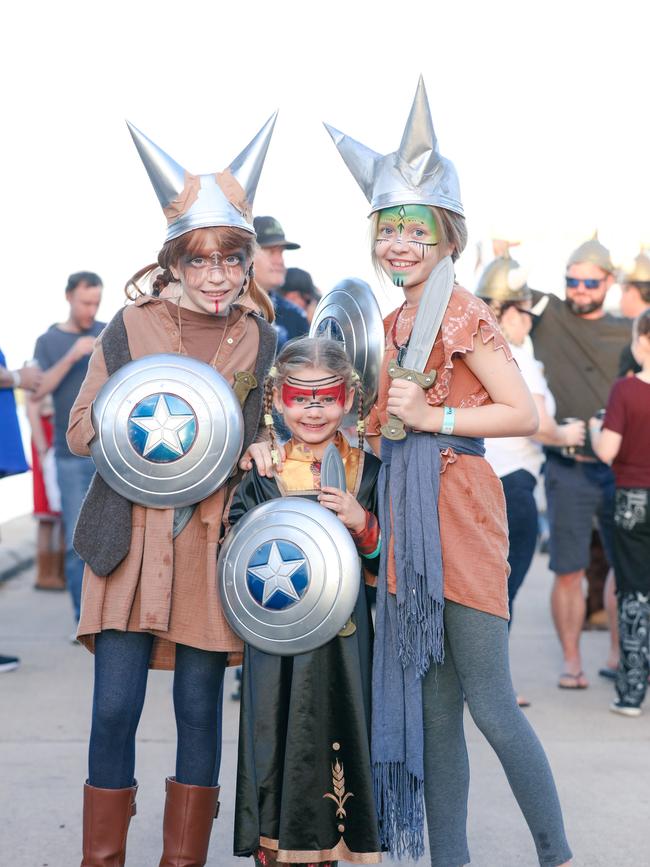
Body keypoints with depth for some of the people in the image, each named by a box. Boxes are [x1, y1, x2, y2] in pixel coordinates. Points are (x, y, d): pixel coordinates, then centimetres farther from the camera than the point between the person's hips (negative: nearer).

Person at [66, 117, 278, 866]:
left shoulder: (261, 339, 6)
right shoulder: (131, 327, 2)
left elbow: (271, 440, 16)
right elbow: (78, 430, 5)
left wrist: (248, 454, -6)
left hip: (214, 543, 1)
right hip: (132, 540, -1)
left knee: (200, 709, 6)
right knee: (115, 707, -2)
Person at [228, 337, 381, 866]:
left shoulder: (367, 470, 5)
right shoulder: (261, 473, 1)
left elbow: (387, 563, 4)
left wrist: (362, 523, -13)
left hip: (344, 642, 1)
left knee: (335, 747, 6)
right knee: (276, 750, 1)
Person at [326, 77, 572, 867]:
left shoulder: (464, 315, -8)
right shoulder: (395, 325, 15)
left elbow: (524, 414, -14)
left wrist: (431, 418, -16)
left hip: (459, 507, -8)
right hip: (407, 516, 8)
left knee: (490, 705, -4)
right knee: (431, 705, 11)